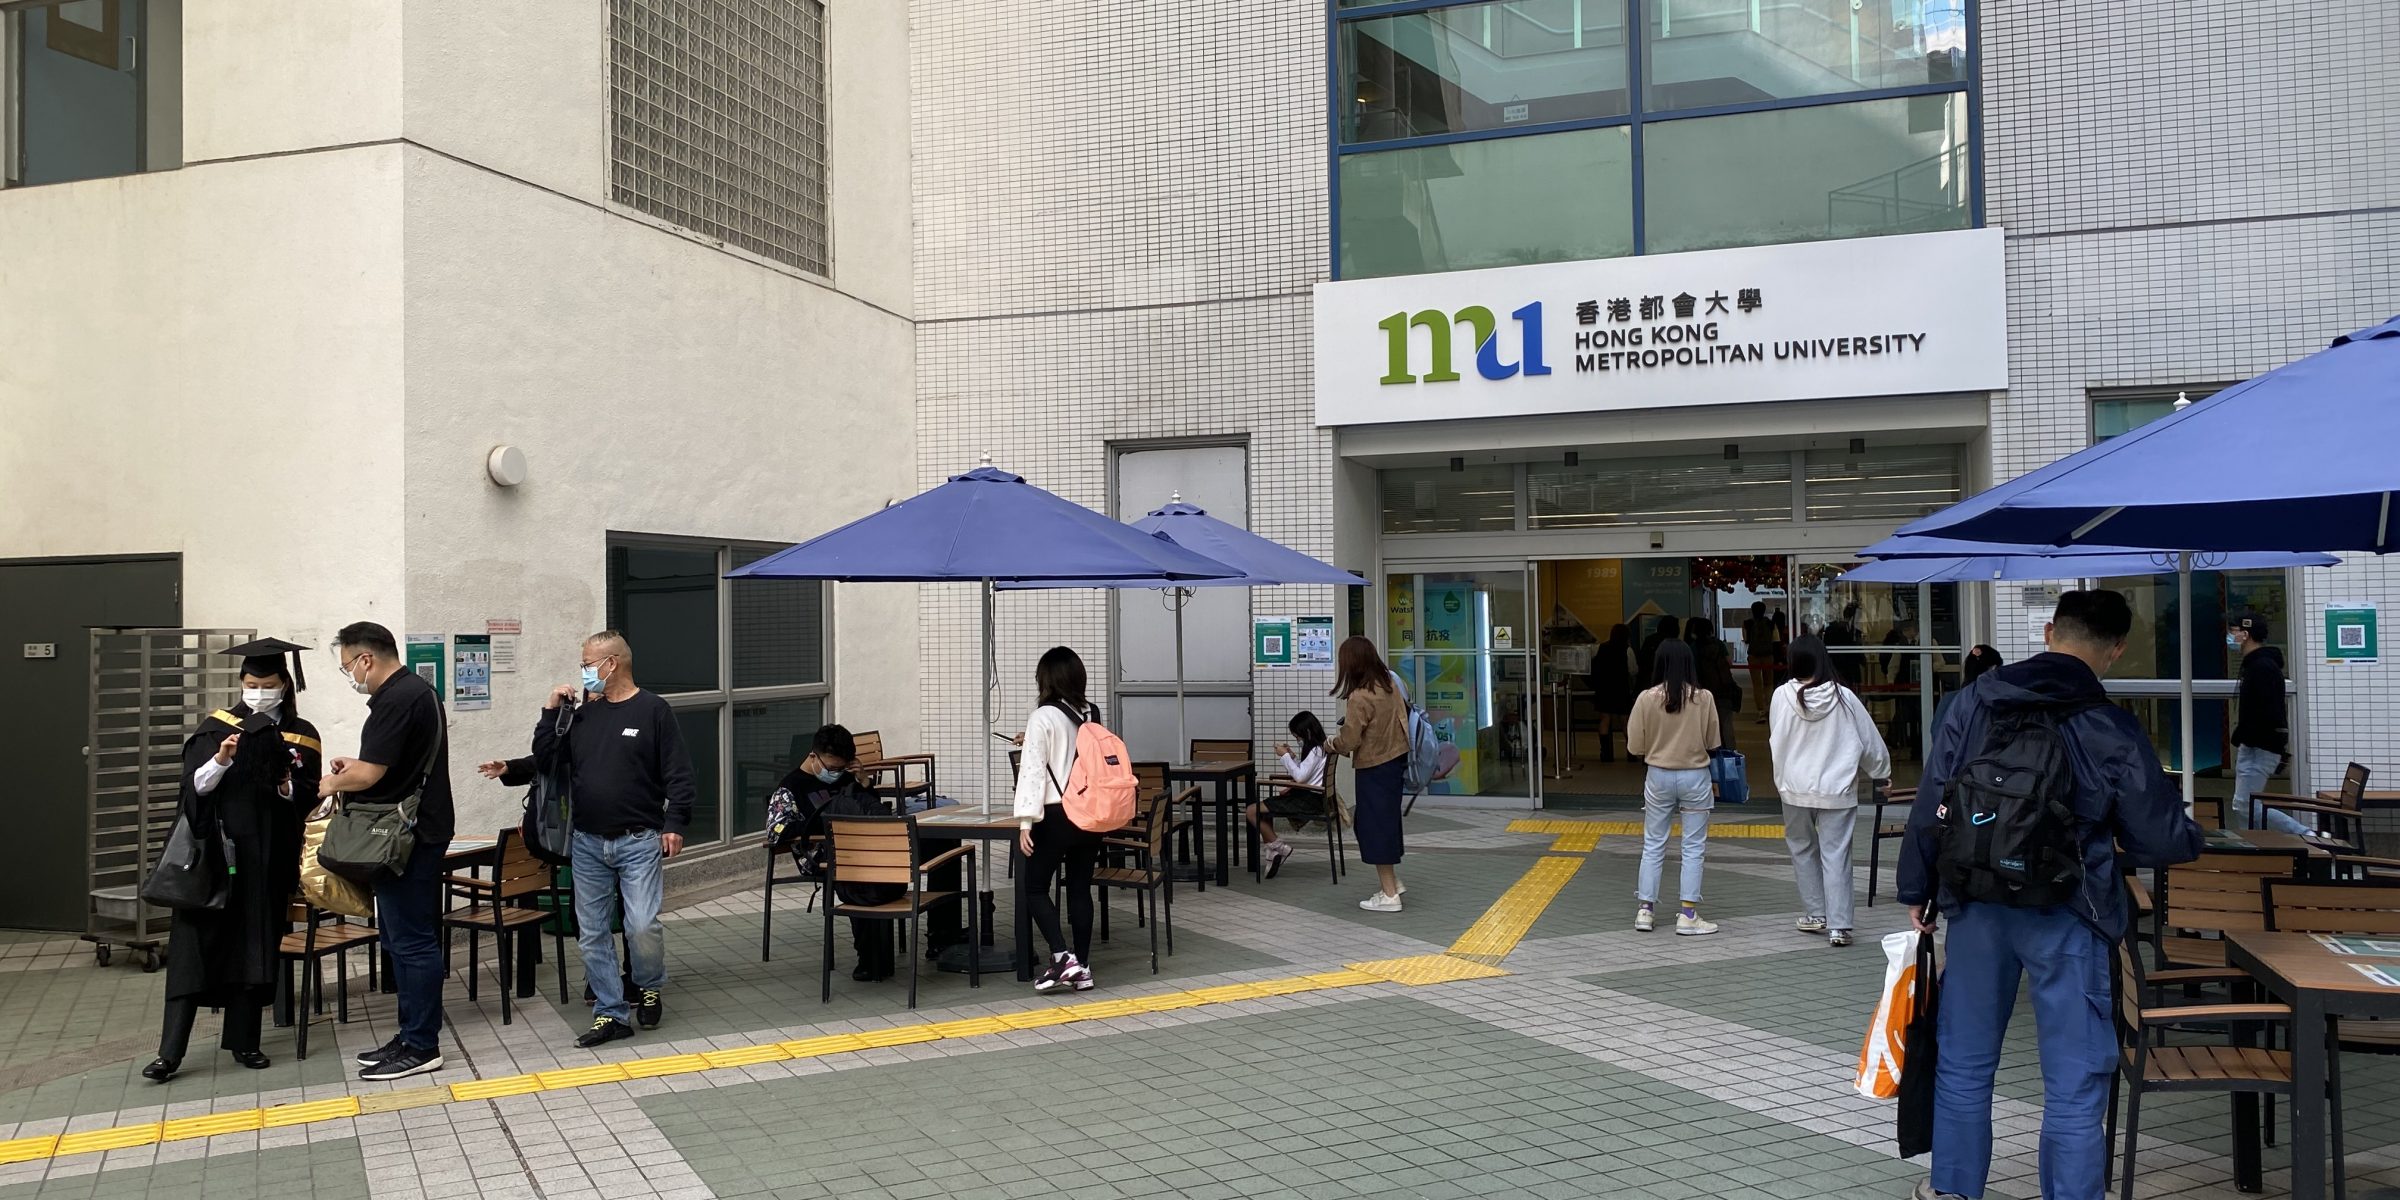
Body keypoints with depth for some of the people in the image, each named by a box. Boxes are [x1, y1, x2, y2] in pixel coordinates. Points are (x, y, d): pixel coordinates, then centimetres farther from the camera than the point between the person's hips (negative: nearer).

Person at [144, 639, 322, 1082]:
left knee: (255, 946, 7)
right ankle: (171, 1051, -3)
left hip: (269, 859, 2)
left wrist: (288, 788, -17)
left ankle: (243, 1041, 17)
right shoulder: (217, 727, 2)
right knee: (194, 946, -4)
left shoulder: (301, 736, 5)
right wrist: (222, 760, -25)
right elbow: (195, 786, -7)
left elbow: (309, 796, 3)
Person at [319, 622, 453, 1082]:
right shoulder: (418, 689, 15)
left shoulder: (396, 701, -18)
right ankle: (411, 1034, 22)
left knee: (411, 941, -5)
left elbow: (370, 774, -21)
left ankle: (422, 1048, 1)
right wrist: (356, 767, 15)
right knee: (402, 937, 15)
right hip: (419, 830, 11)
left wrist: (333, 783, -1)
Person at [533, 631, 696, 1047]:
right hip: (588, 843, 5)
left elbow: (678, 774, -6)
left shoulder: (653, 711, -4)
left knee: (643, 926, -12)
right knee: (591, 934, 6)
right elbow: (545, 758, 12)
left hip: (639, 842, -5)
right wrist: (551, 711, 3)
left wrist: (675, 824, -13)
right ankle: (611, 1013, 15)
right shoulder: (583, 714, 11)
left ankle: (650, 987, 17)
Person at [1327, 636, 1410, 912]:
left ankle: (1389, 895, 7)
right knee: (1385, 821, 20)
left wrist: (1330, 745, 1)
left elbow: (1349, 740, -21)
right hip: (1396, 760, 8)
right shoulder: (1390, 683, 0)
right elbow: (1403, 712, 15)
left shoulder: (1360, 697, -23)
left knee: (1375, 826, 1)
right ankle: (1392, 882, 26)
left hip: (1374, 768, -8)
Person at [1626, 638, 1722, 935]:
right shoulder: (1704, 698, -9)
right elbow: (1712, 742, 0)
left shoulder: (1647, 699, -10)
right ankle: (1688, 915, 7)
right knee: (1693, 847, 7)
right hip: (1695, 777, -1)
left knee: (1653, 845, 12)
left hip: (1659, 777, 1)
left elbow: (1635, 746, -4)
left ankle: (1645, 910, 15)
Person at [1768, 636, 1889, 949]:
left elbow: (1776, 742, 2)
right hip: (1837, 790, 0)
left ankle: (1815, 914, 24)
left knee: (1802, 848, 18)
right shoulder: (1844, 697, -7)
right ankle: (1838, 925, -3)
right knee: (1836, 855, 1)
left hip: (1795, 789, 1)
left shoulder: (1782, 695, -8)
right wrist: (1882, 773, 21)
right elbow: (1870, 741, 3)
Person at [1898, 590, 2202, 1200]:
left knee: (1964, 1062, 18)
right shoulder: (2114, 731, -10)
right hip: (2066, 919, -3)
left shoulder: (1975, 700, -2)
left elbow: (1931, 802, 0)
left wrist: (1918, 888, 10)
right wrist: (2190, 836, 19)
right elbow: (2162, 840, -5)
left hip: (1976, 908, 4)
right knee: (2074, 1081, 7)